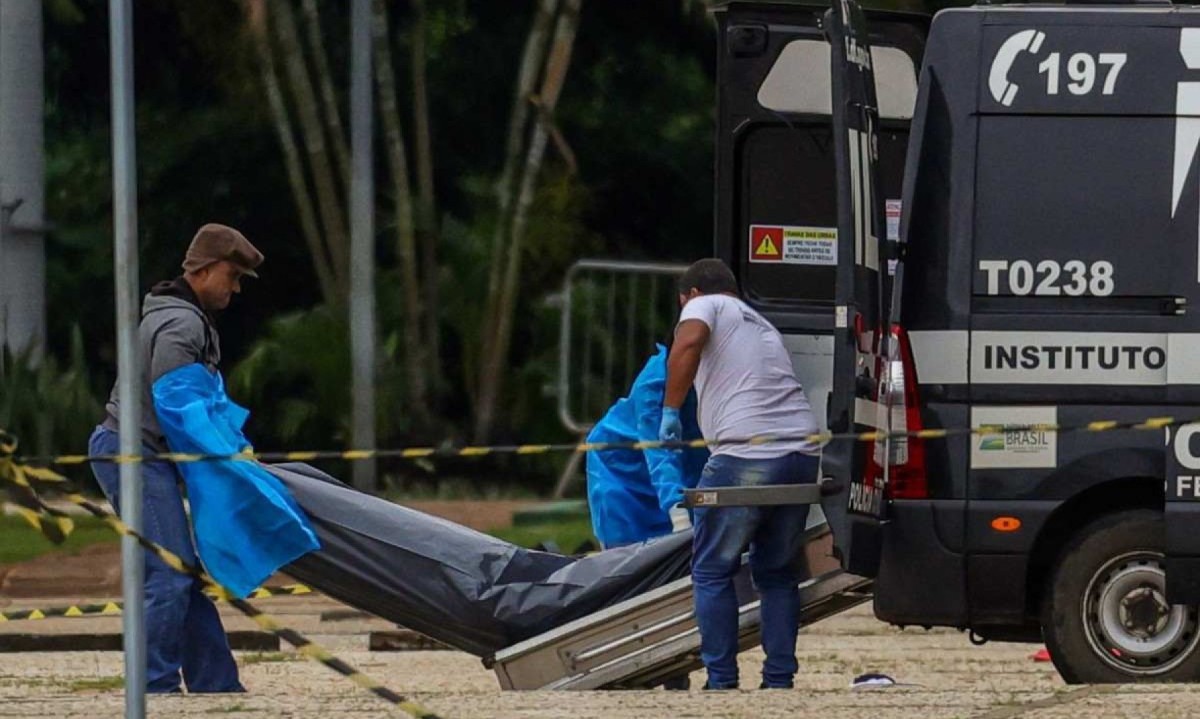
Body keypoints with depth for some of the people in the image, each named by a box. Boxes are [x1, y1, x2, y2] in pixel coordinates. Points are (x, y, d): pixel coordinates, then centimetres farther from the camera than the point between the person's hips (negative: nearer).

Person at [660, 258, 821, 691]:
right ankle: (779, 682, 14)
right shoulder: (762, 326, 31)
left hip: (747, 456, -7)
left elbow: (688, 342, -14)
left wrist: (670, 409, -9)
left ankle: (722, 683, 1)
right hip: (801, 454, 7)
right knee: (777, 573, 18)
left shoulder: (706, 305, 9)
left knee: (712, 572, 5)